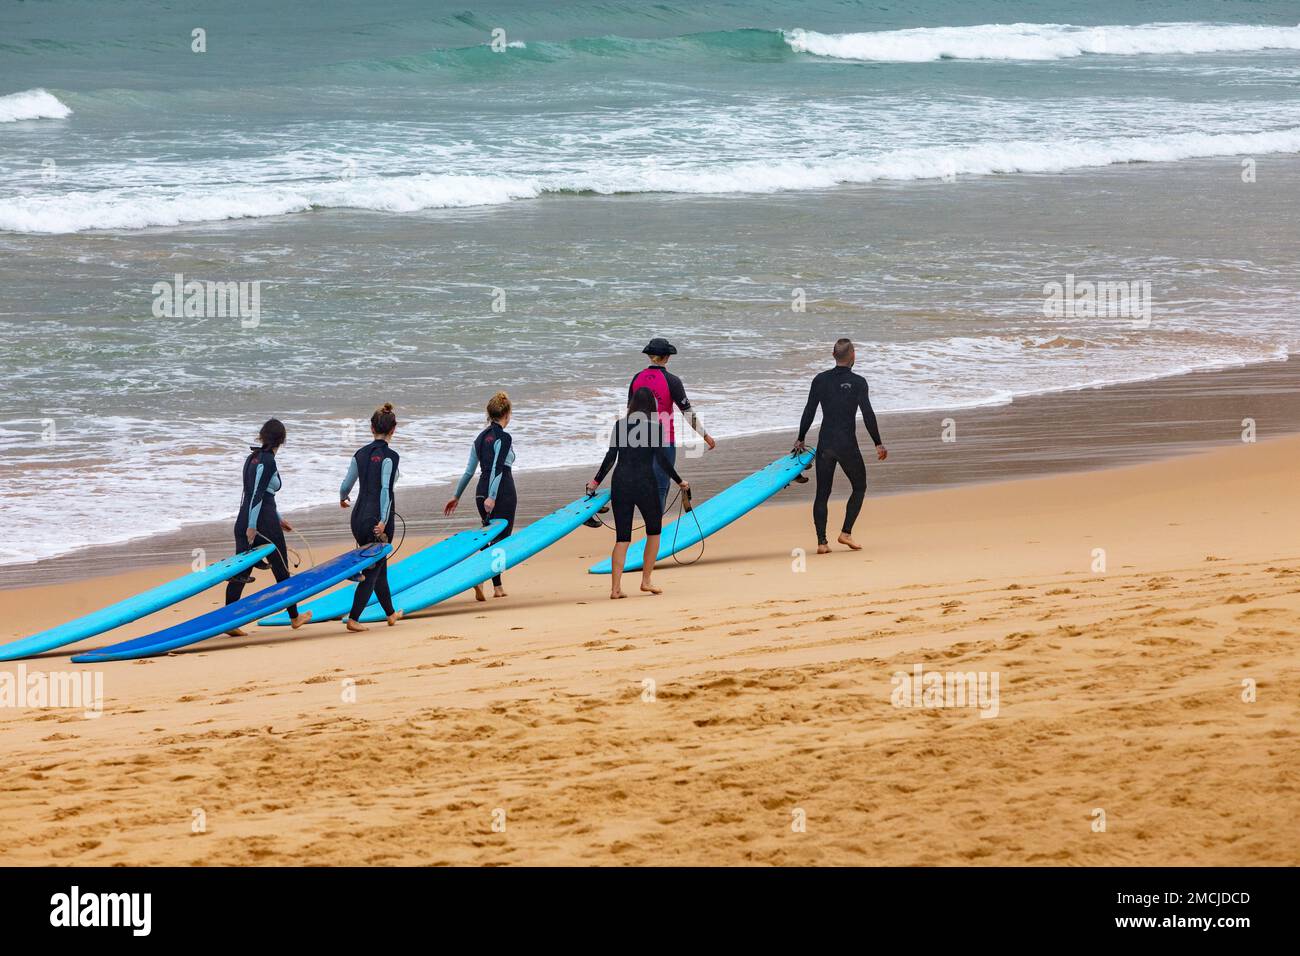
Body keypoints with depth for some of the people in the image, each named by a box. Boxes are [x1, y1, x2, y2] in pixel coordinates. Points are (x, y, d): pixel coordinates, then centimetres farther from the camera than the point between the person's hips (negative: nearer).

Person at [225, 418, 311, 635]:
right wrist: (252, 526, -22)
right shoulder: (267, 461, -13)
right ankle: (294, 617, 23)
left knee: (240, 572, 4)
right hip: (264, 523, -7)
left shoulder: (252, 458, 13)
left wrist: (278, 519, 31)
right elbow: (257, 494, -19)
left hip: (244, 521, 7)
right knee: (281, 570, 9)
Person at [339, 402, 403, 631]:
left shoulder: (361, 454, 6)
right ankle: (353, 619, -7)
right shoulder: (389, 456, -12)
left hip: (359, 518, 6)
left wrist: (343, 499, 34)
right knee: (373, 570, 0)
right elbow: (386, 489, -21)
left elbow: (345, 486, 12)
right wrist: (383, 521, -24)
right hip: (378, 519, -6)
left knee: (378, 565, 20)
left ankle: (391, 613, 33)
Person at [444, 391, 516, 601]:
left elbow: (469, 471, 15)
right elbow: (497, 469, -22)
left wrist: (457, 496, 22)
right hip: (502, 492, -7)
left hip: (482, 492, 7)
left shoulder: (481, 438, 11)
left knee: (491, 538, 15)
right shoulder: (503, 438, -12)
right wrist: (492, 497, -28)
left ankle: (498, 586, 15)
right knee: (501, 537, -4)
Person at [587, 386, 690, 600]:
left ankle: (615, 587, -4)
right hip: (644, 483, -3)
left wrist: (596, 482, 13)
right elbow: (661, 459, -6)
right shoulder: (655, 426, -3)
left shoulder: (620, 425, 5)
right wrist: (680, 482, 5)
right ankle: (646, 580, 13)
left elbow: (611, 457, 3)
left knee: (622, 537, 5)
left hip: (620, 483, 3)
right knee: (654, 531, 17)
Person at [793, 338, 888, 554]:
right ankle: (846, 532, 3)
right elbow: (868, 415, -9)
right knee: (859, 487, 15)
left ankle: (821, 541, 1)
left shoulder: (820, 380, 3)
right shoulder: (857, 382, -7)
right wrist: (878, 444, -3)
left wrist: (801, 439, 15)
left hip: (824, 445, 3)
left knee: (822, 493, 7)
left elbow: (809, 412, 5)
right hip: (847, 445, -3)